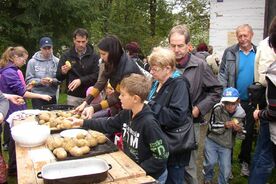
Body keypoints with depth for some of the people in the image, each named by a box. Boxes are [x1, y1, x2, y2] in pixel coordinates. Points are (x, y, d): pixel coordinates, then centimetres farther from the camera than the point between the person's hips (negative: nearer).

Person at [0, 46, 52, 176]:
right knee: (15, 139, 3)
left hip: (16, 111, 10)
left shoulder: (11, 70, 11)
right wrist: (41, 96, -19)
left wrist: (26, 87, 7)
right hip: (14, 112, -10)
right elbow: (22, 93, -22)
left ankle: (15, 165, 29)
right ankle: (13, 168, 16)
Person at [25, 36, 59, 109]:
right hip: (37, 97, -2)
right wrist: (40, 81, -18)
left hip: (52, 97, 2)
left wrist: (53, 81, -20)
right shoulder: (32, 62, -1)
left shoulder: (56, 61, 2)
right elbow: (28, 80, -3)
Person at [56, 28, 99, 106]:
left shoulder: (94, 56, 1)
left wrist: (80, 80, -19)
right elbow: (58, 77, 7)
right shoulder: (66, 55, 6)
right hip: (73, 96, 1)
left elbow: (96, 75, -7)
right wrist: (63, 72, -16)